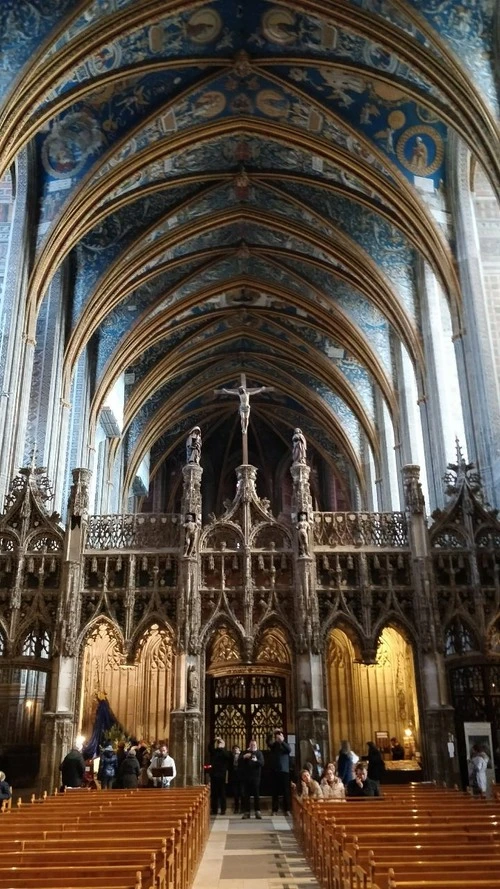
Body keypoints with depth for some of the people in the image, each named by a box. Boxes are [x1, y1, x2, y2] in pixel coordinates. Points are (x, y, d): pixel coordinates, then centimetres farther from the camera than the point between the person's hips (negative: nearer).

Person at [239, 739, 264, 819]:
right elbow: (239, 762, 1)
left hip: (256, 777, -2)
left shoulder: (259, 753, 4)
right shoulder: (245, 752, 11)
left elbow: (262, 763, -10)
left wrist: (256, 760, -30)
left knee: (256, 795, -3)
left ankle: (257, 812, 1)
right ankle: (246, 812, 7)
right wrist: (244, 757, -18)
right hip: (246, 776, 2)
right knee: (246, 795, 2)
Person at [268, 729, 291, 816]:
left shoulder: (286, 745, 9)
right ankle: (275, 810, 3)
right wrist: (273, 733, -26)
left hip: (285, 771, 0)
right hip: (275, 771, 0)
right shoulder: (273, 745, 8)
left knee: (286, 791, -2)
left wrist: (282, 741, -24)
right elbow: (268, 742, -14)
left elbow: (289, 750, -14)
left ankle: (287, 809, 2)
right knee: (275, 791, 0)